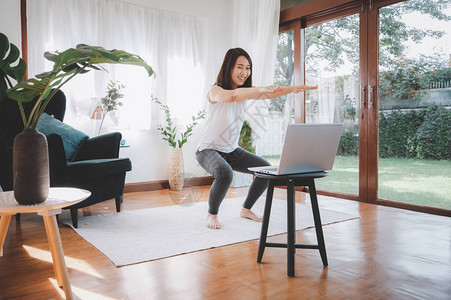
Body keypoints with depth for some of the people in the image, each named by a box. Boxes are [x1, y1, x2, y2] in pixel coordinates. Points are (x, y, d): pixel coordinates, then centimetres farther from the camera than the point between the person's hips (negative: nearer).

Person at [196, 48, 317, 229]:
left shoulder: (245, 92, 3)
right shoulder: (215, 91, -18)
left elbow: (270, 94, -12)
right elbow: (232, 96, -42)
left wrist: (293, 89, -29)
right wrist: (261, 89, -52)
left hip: (232, 151, 7)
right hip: (209, 150, -7)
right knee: (225, 173, -36)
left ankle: (246, 209, 16)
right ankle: (212, 214, -9)